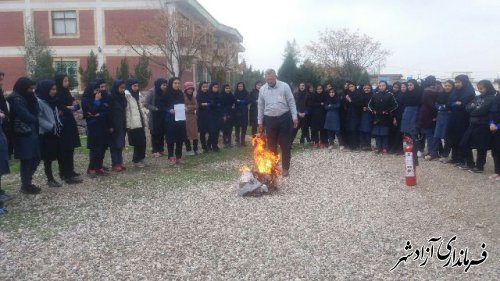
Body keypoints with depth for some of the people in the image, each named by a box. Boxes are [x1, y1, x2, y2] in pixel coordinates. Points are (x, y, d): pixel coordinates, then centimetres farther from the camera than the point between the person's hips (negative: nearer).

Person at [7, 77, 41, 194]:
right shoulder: (16, 99, -14)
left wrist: (32, 97, 2)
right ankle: (25, 186, 10)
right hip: (23, 134, -9)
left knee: (35, 158, 12)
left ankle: (27, 182, 25)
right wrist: (36, 120, -1)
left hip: (31, 132, 9)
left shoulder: (25, 97, 14)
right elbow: (26, 116, -18)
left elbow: (35, 112, 11)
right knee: (26, 160, -2)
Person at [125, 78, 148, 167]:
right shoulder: (126, 95, -9)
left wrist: (144, 119, 17)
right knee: (138, 143, -3)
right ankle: (136, 161, 10)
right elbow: (124, 109, -17)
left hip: (140, 123, 8)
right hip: (133, 124, -8)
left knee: (142, 142, 9)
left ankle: (141, 158, 23)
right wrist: (128, 124, -23)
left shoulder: (138, 94, 18)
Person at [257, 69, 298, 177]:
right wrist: (260, 122, 9)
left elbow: (291, 102, -2)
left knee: (285, 145, 2)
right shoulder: (262, 89, 4)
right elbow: (260, 106, 10)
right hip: (269, 120, 2)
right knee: (271, 145, 9)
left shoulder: (284, 86, -4)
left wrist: (294, 117, -8)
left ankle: (285, 168, 14)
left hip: (284, 118, -2)